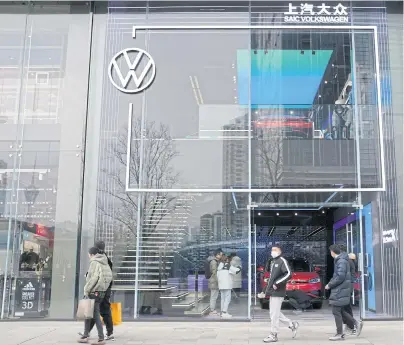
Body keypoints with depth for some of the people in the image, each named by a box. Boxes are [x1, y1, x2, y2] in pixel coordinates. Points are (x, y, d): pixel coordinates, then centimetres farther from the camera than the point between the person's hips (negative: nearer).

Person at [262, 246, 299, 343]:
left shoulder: (282, 261, -9)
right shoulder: (272, 262, 18)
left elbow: (289, 274, -21)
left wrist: (277, 283, -21)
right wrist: (267, 290, 19)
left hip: (278, 292, -9)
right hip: (272, 292, 9)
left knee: (274, 314, -6)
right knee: (274, 313, 13)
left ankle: (273, 335, 3)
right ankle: (292, 325, 26)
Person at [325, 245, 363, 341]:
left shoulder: (341, 261, -16)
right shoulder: (339, 260, 15)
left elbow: (340, 277, -23)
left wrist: (329, 285, -14)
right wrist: (331, 283, 11)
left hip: (340, 290, -10)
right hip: (340, 289, 10)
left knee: (336, 311, -3)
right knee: (341, 310, 14)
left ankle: (340, 334, 3)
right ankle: (356, 324, 18)